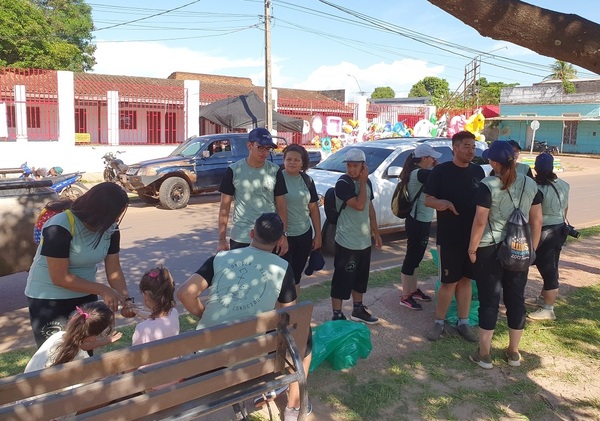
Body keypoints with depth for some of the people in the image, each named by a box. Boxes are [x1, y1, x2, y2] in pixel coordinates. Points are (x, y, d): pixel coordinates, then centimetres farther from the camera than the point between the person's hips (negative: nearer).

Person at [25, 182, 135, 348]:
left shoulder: (110, 228, -9)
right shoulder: (60, 228, -27)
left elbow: (113, 268, -6)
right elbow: (60, 277, -26)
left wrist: (125, 298, -19)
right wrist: (102, 290, -25)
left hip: (85, 296, 6)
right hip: (48, 299, -6)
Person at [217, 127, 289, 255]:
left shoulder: (275, 171, 0)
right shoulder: (234, 171, -5)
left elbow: (281, 205, 4)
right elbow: (225, 206, -1)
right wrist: (222, 239, -3)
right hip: (240, 239, -1)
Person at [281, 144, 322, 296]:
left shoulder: (307, 180, 5)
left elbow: (314, 209, 10)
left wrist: (318, 234, 9)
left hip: (304, 234, 5)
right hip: (284, 235, -5)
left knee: (297, 275, 16)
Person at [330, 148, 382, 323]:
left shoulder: (367, 182, 6)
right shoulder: (343, 183, -17)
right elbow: (359, 205, -26)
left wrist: (376, 232, 15)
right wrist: (363, 182, -19)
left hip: (364, 240, 8)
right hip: (347, 242, -8)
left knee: (360, 278, 20)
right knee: (342, 280, -1)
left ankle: (358, 309, 35)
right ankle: (337, 316, 10)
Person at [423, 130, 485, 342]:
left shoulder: (478, 171, 6)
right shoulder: (441, 171, -7)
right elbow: (427, 199, -6)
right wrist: (441, 203, -28)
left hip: (473, 235, 4)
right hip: (449, 236, -4)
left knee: (465, 279, 13)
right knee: (449, 282, 0)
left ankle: (463, 323, 25)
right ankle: (439, 323, 16)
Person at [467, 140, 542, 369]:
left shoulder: (488, 185, -14)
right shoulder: (530, 184, 2)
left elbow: (480, 222, -16)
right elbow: (537, 220, 7)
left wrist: (472, 248, -6)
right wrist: (532, 249, 15)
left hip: (490, 249, -4)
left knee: (489, 300, 4)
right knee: (516, 299, 14)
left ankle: (484, 354, 13)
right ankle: (513, 352, 26)